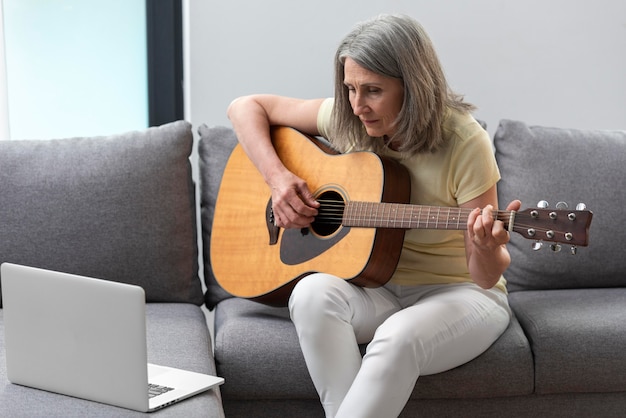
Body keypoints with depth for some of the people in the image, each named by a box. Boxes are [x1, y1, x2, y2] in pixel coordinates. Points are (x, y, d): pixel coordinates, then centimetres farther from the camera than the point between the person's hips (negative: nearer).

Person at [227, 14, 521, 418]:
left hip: (457, 292, -4)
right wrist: (277, 176, -12)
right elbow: (247, 107, 3)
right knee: (313, 293, -30)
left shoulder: (463, 142, -18)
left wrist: (486, 252, -40)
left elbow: (486, 276, -15)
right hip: (377, 288, 4)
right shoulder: (347, 120, -6)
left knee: (399, 337, -38)